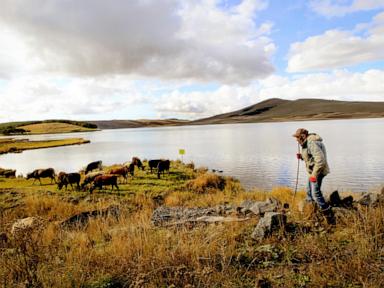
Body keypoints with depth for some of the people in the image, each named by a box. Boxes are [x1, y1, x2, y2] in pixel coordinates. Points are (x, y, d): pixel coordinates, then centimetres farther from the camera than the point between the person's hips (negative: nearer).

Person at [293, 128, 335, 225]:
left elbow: (320, 160, -29)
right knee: (309, 192, 20)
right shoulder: (307, 143, 10)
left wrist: (314, 174, -27)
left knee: (316, 194, -12)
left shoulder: (312, 144, -23)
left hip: (317, 171, -11)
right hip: (313, 171, 11)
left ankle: (330, 217, -4)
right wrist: (302, 156, 5)